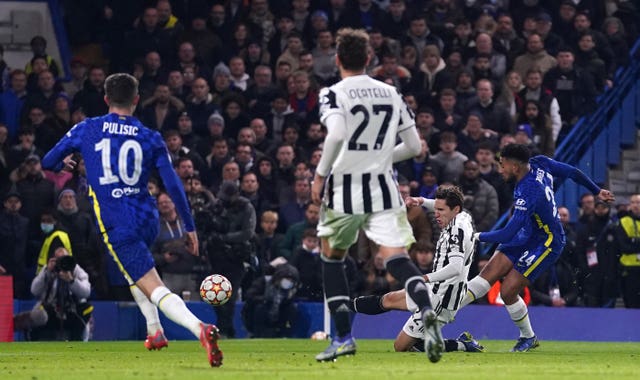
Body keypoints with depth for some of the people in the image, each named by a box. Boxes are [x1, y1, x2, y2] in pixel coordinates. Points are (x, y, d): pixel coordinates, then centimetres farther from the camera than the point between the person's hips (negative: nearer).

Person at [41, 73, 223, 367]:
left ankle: (200, 329, -36)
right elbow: (173, 185, -1)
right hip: (147, 219, 4)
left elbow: (48, 162, 11)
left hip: (116, 225, -4)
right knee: (133, 271, 36)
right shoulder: (151, 138, 3)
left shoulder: (86, 130, 1)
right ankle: (155, 332, 35)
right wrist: (189, 227, 5)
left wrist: (63, 163, 35)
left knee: (155, 290, -13)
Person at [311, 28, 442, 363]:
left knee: (331, 256, 18)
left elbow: (336, 135, -23)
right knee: (396, 258, -6)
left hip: (344, 188, -3)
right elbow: (414, 146, 11)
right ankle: (426, 312, -37)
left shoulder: (334, 94, -5)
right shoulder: (390, 93, 11)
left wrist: (320, 175, -13)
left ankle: (343, 338, 16)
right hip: (382, 189, 3)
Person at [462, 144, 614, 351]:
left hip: (547, 244, -9)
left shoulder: (527, 194, -33)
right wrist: (597, 191, 21)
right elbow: (574, 173, 5)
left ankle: (528, 337, 16)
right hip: (526, 236, 9)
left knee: (507, 291, -8)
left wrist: (477, 236, -18)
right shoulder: (540, 163, -9)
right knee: (490, 272, -5)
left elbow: (507, 234, -32)